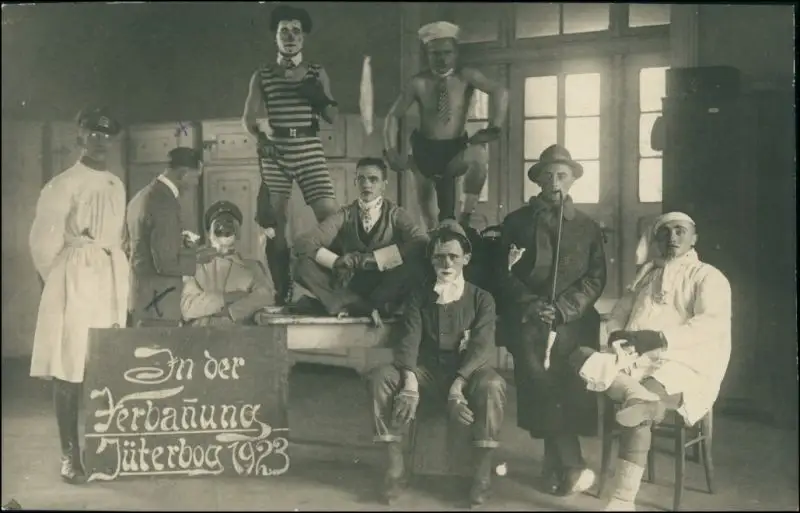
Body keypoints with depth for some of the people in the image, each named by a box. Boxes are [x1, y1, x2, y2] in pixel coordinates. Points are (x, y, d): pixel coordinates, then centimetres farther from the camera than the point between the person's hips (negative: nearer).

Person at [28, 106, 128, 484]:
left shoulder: (116, 186, 12)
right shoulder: (63, 184, -8)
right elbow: (43, 242, -6)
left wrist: (111, 270, 13)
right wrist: (57, 282, 2)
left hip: (112, 281, 6)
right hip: (75, 280, -6)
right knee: (70, 369, -4)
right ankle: (69, 453, 2)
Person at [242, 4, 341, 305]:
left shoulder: (317, 74, 9)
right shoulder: (262, 76, 7)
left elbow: (333, 117, 8)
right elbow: (248, 118, 7)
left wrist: (320, 97, -10)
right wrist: (261, 139, -10)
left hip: (309, 150, 0)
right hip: (274, 152, 0)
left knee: (332, 217, -11)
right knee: (274, 225, 2)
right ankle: (282, 292, 11)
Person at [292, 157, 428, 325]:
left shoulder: (395, 214, 2)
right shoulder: (345, 215, 5)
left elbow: (422, 243, -18)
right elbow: (303, 242, -5)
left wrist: (370, 258, -23)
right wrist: (338, 262, -21)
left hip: (386, 291, -1)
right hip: (350, 288, 2)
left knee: (416, 260, -29)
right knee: (304, 264, -21)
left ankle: (352, 306, -17)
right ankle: (372, 307, -24)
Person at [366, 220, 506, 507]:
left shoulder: (481, 299, 0)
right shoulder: (420, 295, 5)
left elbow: (481, 347, -13)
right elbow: (409, 339, -7)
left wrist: (457, 385, -30)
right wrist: (410, 382, -27)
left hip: (467, 372, -2)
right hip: (427, 371, 2)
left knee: (492, 385, -36)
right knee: (380, 378, -25)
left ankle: (483, 471, -23)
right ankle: (395, 464, -19)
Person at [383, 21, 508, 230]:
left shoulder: (466, 77, -10)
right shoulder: (419, 83, -7)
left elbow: (500, 92, -20)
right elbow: (393, 115, -3)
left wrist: (493, 128, -29)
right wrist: (391, 152, -15)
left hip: (456, 148, -2)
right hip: (425, 149, 2)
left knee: (479, 156, -34)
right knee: (427, 211, 9)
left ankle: (466, 218, -25)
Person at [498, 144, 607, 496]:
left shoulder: (588, 227, 16)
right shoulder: (517, 222, 14)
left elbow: (595, 279, 6)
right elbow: (505, 274, 6)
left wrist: (561, 309, -10)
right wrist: (531, 305, -10)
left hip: (572, 318, 0)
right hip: (526, 315, 0)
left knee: (550, 356, -24)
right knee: (535, 361, -25)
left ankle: (555, 466, -15)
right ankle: (571, 464, -23)